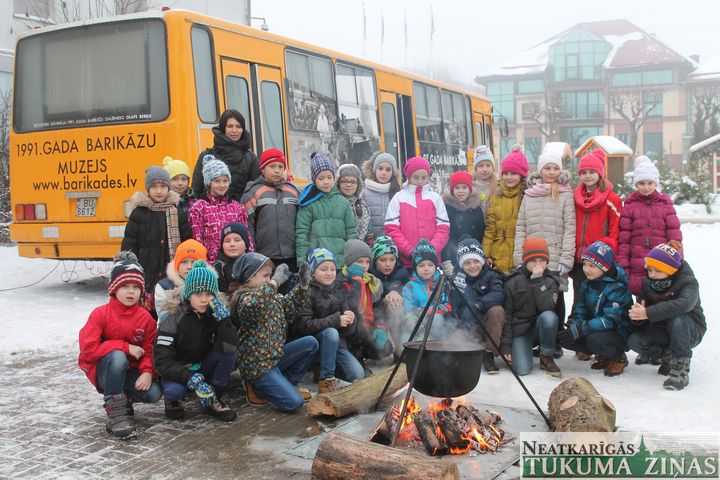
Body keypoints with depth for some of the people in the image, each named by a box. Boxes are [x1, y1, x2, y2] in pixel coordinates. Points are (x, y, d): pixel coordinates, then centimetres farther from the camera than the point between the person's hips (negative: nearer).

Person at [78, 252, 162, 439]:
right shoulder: (100, 314, -12)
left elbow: (150, 350, -2)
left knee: (153, 393, -25)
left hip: (131, 371, 3)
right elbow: (88, 349, -22)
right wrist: (126, 347, -23)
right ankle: (115, 411, -25)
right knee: (117, 356, -38)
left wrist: (147, 372, -24)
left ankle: (123, 397, 11)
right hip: (103, 370, -3)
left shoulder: (145, 318, -2)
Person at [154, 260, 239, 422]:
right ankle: (173, 399, 2)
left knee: (230, 353, -23)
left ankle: (214, 400, -7)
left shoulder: (215, 312, -10)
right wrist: (192, 379, -36)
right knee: (175, 390, -36)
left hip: (203, 367, 3)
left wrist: (223, 318, -34)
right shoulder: (174, 317, -19)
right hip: (176, 370, -3)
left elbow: (229, 346, -24)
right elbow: (162, 360, -24)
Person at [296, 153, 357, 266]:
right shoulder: (308, 203, 1)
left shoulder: (343, 203, 10)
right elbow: (301, 233, -2)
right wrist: (302, 262, -9)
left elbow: (351, 232, 12)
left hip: (341, 261, 3)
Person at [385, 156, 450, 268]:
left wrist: (432, 249, -11)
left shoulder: (435, 197, 9)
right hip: (406, 261, -1)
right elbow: (392, 229, -2)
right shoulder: (398, 198, 5)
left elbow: (443, 228, 4)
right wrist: (410, 251, -12)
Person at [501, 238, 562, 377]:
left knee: (549, 317, -34)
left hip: (540, 328, 1)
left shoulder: (551, 280, -2)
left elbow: (547, 307, -20)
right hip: (519, 329, -1)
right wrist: (505, 345, -9)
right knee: (522, 370, -23)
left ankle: (547, 358, -11)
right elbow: (506, 314, -3)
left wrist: (537, 281, -26)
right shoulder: (513, 282, -4)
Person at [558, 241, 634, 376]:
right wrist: (574, 326, -19)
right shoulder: (586, 284, 4)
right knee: (564, 338, -13)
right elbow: (580, 310, 4)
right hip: (595, 329, 7)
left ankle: (618, 358, -2)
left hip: (619, 333, -7)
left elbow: (610, 319, -27)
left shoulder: (617, 288, -20)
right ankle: (604, 356, 7)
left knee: (594, 339, -36)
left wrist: (580, 330, -32)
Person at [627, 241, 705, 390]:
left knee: (677, 319, -37)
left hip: (690, 331, -4)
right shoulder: (648, 283, -5)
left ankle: (681, 367, -25)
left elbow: (684, 304, -44)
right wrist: (637, 316, -36)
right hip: (661, 331, 4)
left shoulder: (688, 282, -21)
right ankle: (669, 356, 1)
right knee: (634, 341, -22)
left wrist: (648, 313, -49)